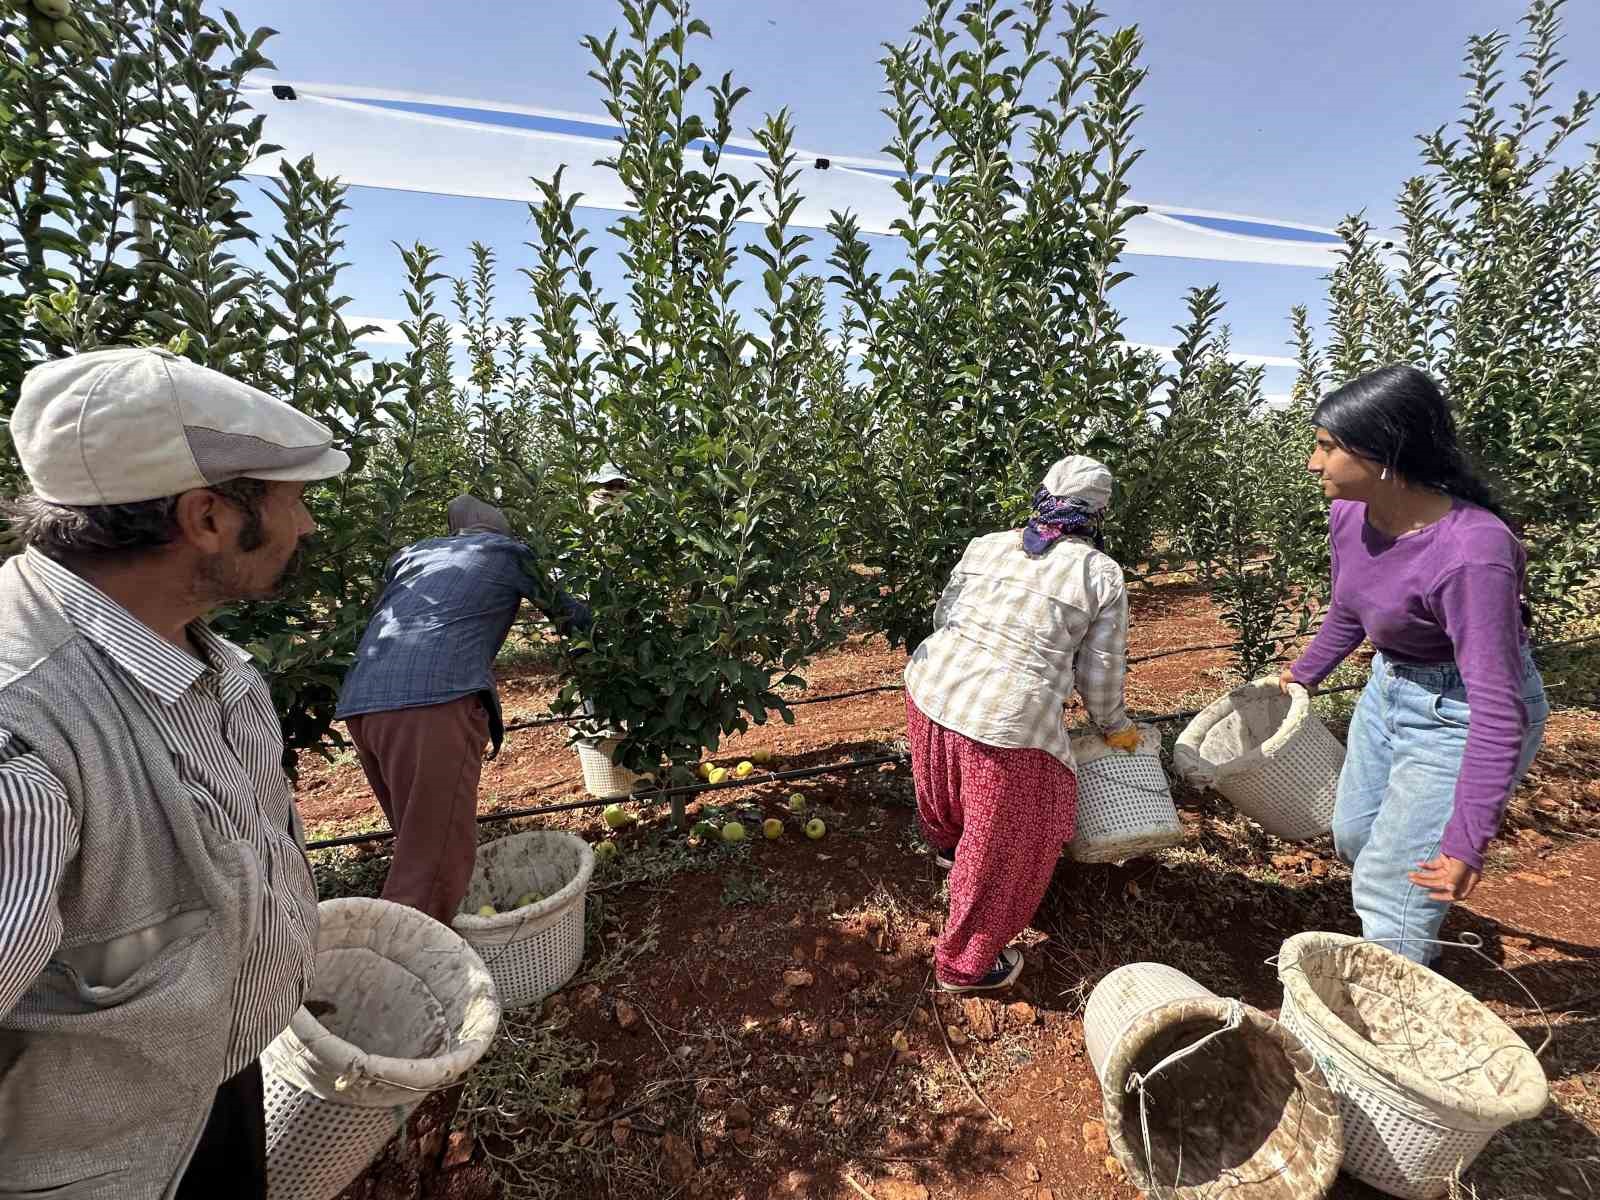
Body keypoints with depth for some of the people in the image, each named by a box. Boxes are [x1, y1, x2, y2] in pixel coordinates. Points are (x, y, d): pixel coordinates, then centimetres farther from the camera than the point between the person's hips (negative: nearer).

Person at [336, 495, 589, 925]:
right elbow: (567, 614, 30)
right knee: (434, 862, -5)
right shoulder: (506, 551, 19)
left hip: (360, 704, 7)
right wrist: (581, 623, 52)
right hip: (434, 702, -6)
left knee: (419, 845, 19)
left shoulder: (412, 553, 31)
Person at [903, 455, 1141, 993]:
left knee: (956, 790, 36)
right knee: (1002, 844, 16)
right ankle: (965, 963, 34)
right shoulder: (1102, 574, 1)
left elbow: (943, 616, 13)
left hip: (930, 686, 6)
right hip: (1005, 721, -5)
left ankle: (948, 844, 67)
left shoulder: (985, 545, 11)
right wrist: (1114, 726, 23)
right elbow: (1100, 671, 4)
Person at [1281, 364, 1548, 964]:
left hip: (1461, 712, -8)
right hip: (1388, 687, 8)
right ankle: (1423, 925, 55)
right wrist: (1304, 672, 20)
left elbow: (1498, 708, -32)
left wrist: (1467, 842, -31)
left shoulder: (1472, 554, -35)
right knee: (1353, 838, 25)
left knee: (1390, 887, 0)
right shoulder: (1349, 513, -13)